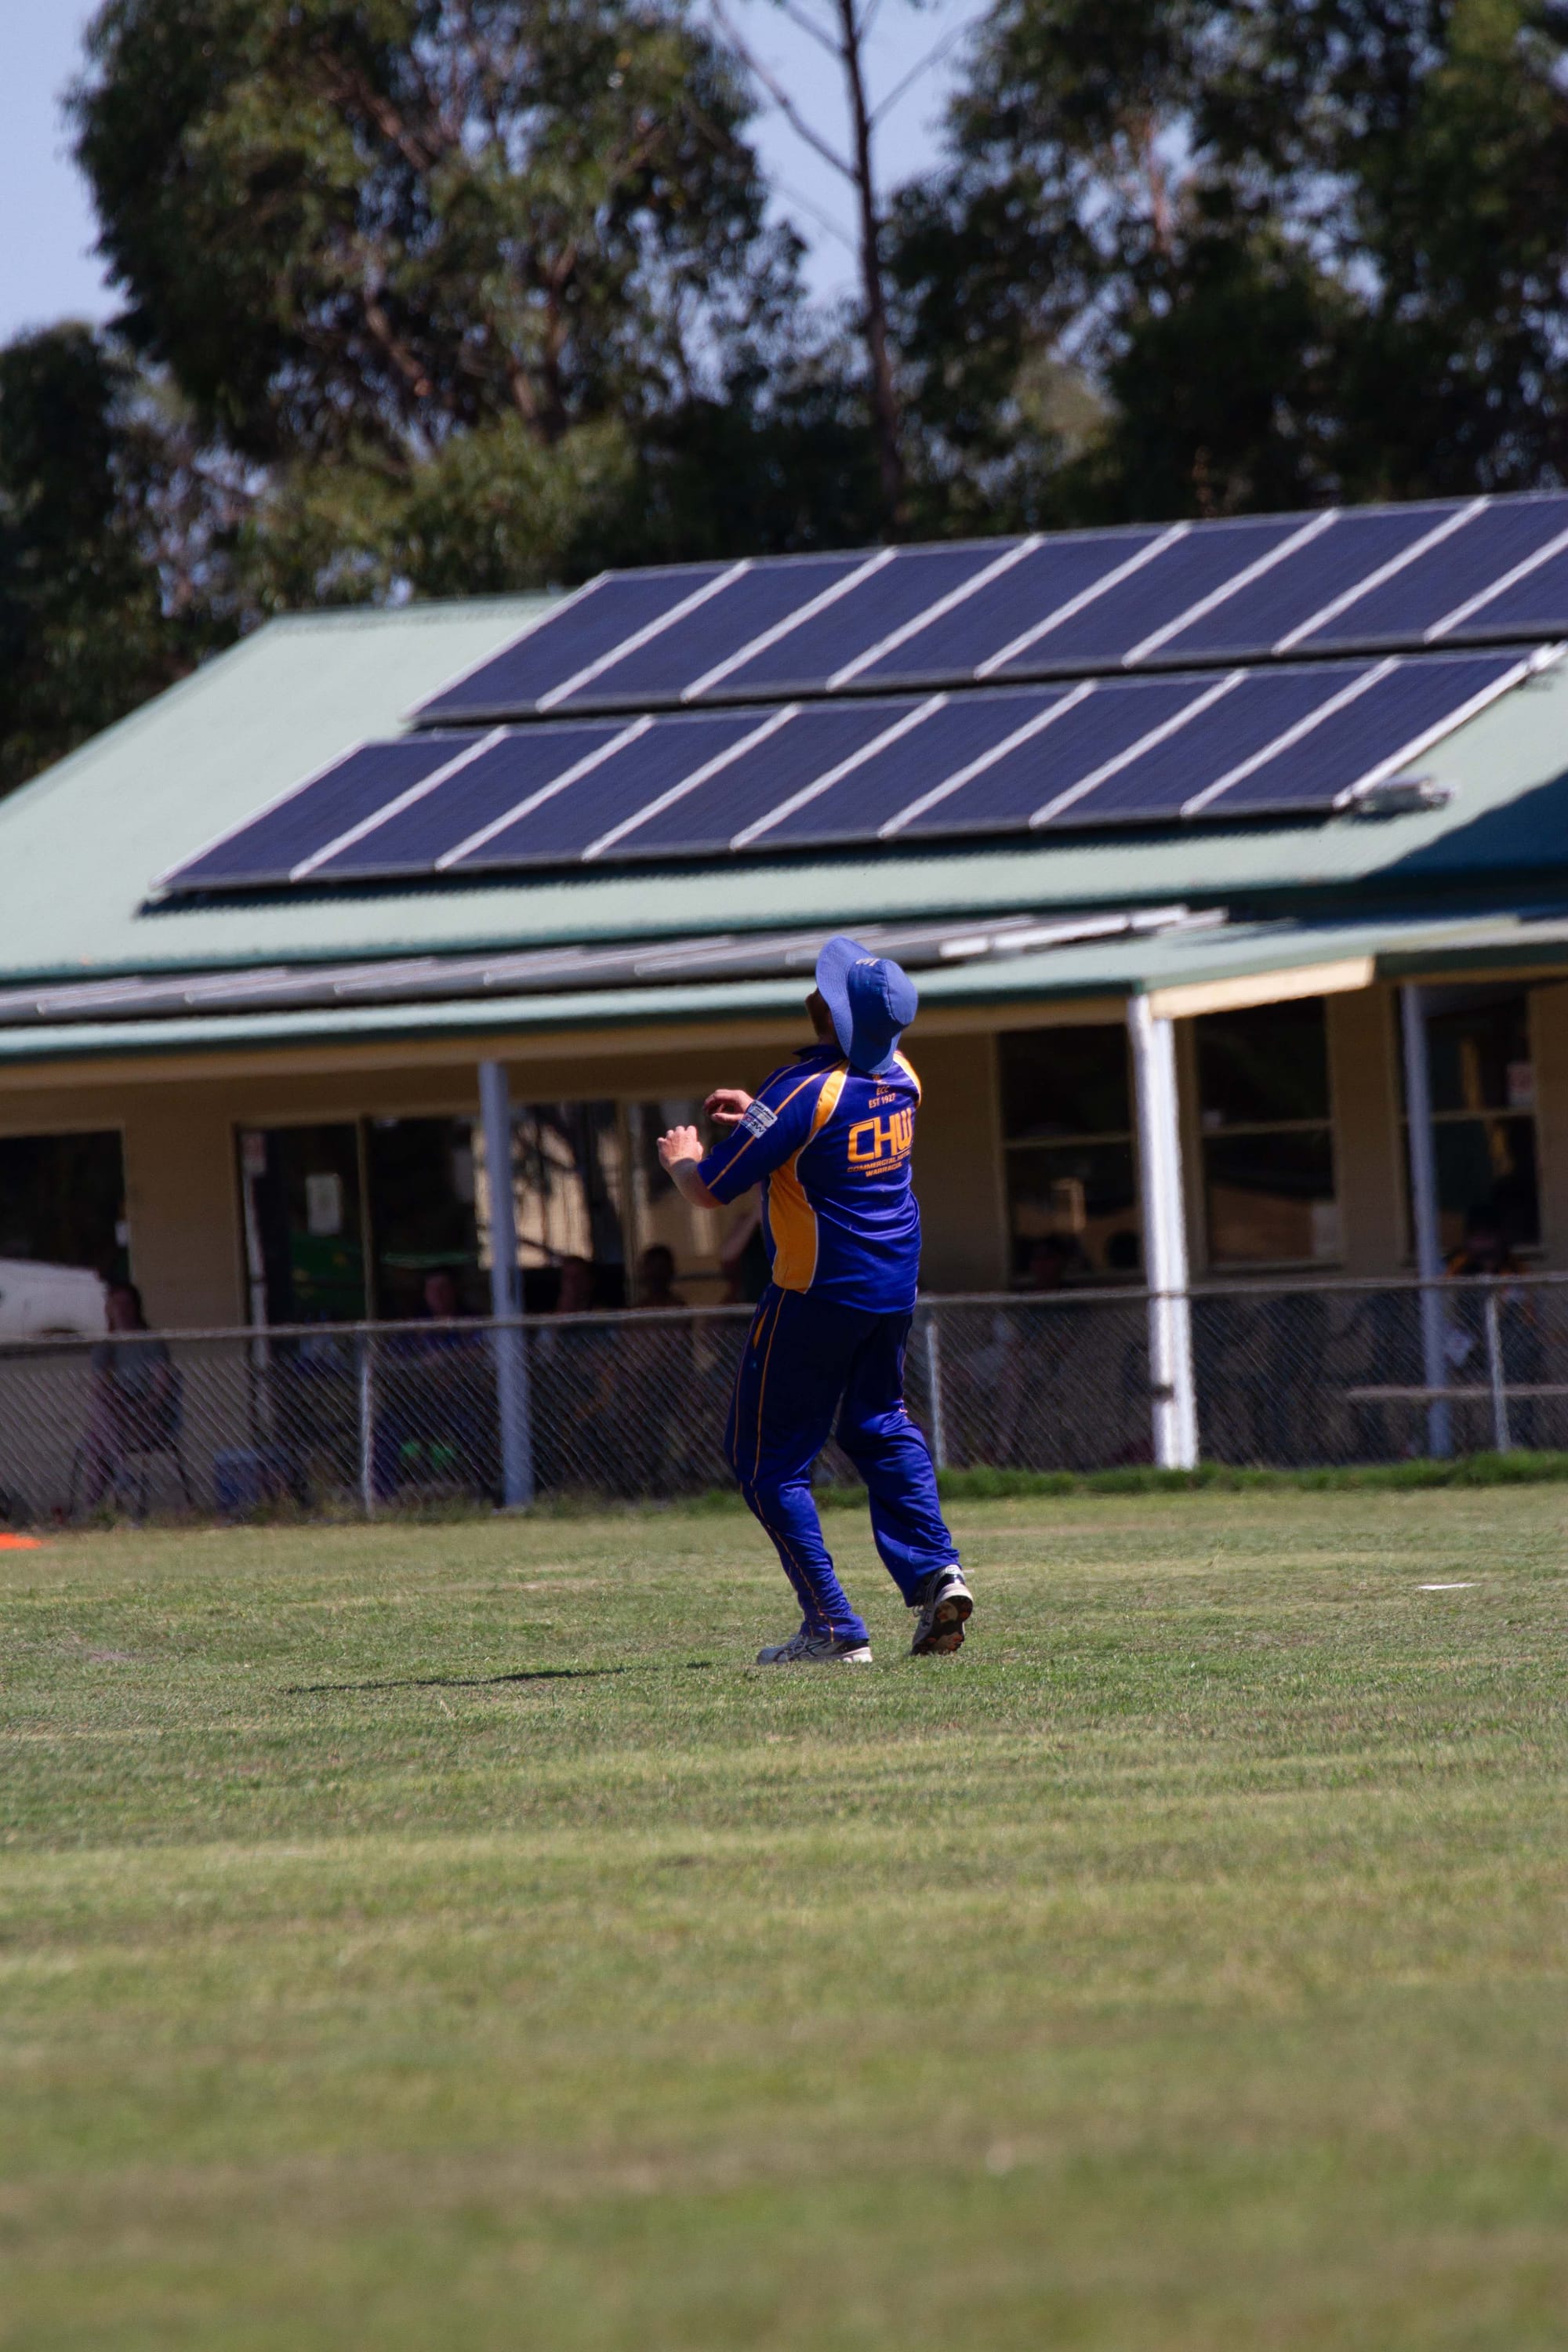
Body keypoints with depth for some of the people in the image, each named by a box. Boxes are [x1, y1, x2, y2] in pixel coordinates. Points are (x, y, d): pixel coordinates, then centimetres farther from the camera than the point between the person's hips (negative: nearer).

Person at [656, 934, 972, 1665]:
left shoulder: (804, 1091, -22)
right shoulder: (900, 1076, 1)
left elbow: (708, 1192, -17)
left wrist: (680, 1159, 5)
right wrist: (761, 1113, 20)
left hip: (818, 1295, -7)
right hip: (895, 1287, 7)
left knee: (768, 1454, 4)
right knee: (880, 1426, 25)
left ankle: (833, 1626, -2)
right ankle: (935, 1572, 7)